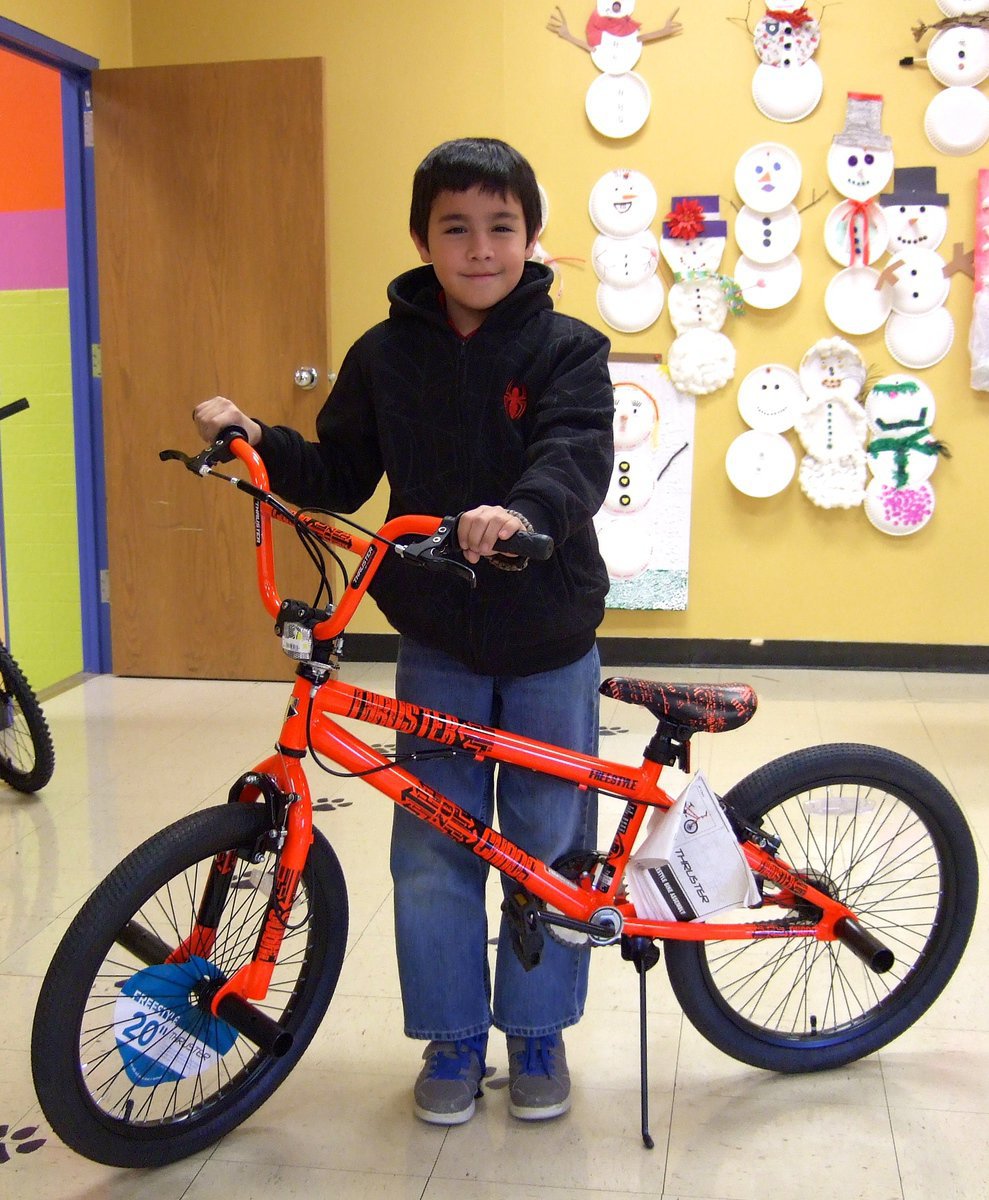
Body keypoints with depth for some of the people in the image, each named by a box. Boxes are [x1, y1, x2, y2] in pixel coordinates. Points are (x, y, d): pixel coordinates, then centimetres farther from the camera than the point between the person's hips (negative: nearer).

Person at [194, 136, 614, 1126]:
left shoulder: (566, 348, -6)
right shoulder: (385, 354, 2)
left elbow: (578, 453, -24)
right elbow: (338, 478, 5)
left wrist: (521, 511, -44)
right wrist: (257, 441, -11)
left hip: (548, 639, -2)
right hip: (435, 642, 2)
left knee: (549, 841, 8)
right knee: (433, 845, 6)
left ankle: (538, 1030, 27)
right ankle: (452, 1038, 24)